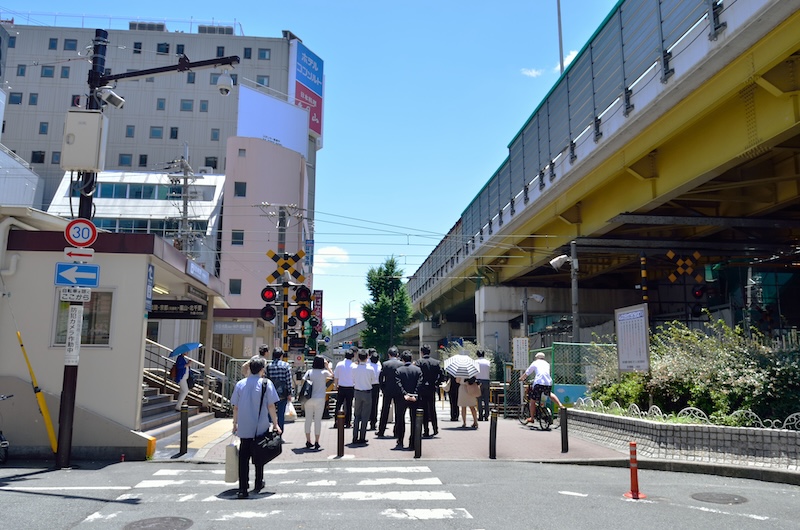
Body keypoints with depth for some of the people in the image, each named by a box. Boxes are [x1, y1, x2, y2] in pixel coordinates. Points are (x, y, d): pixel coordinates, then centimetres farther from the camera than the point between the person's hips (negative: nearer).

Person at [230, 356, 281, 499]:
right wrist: (275, 424, 1)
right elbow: (271, 406, -8)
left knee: (243, 458, 6)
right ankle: (258, 484, 28)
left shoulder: (240, 384, 2)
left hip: (244, 428, 2)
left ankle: (243, 488, 1)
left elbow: (235, 407, 6)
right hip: (261, 428, -1)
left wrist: (235, 424, 18)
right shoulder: (266, 384, -7)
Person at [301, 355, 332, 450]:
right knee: (318, 420, 3)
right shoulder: (324, 372, -4)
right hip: (319, 399, -3)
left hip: (309, 399, 3)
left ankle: (308, 442, 18)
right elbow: (332, 376, 15)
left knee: (308, 420, 11)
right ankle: (316, 442, 5)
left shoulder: (309, 372, 2)